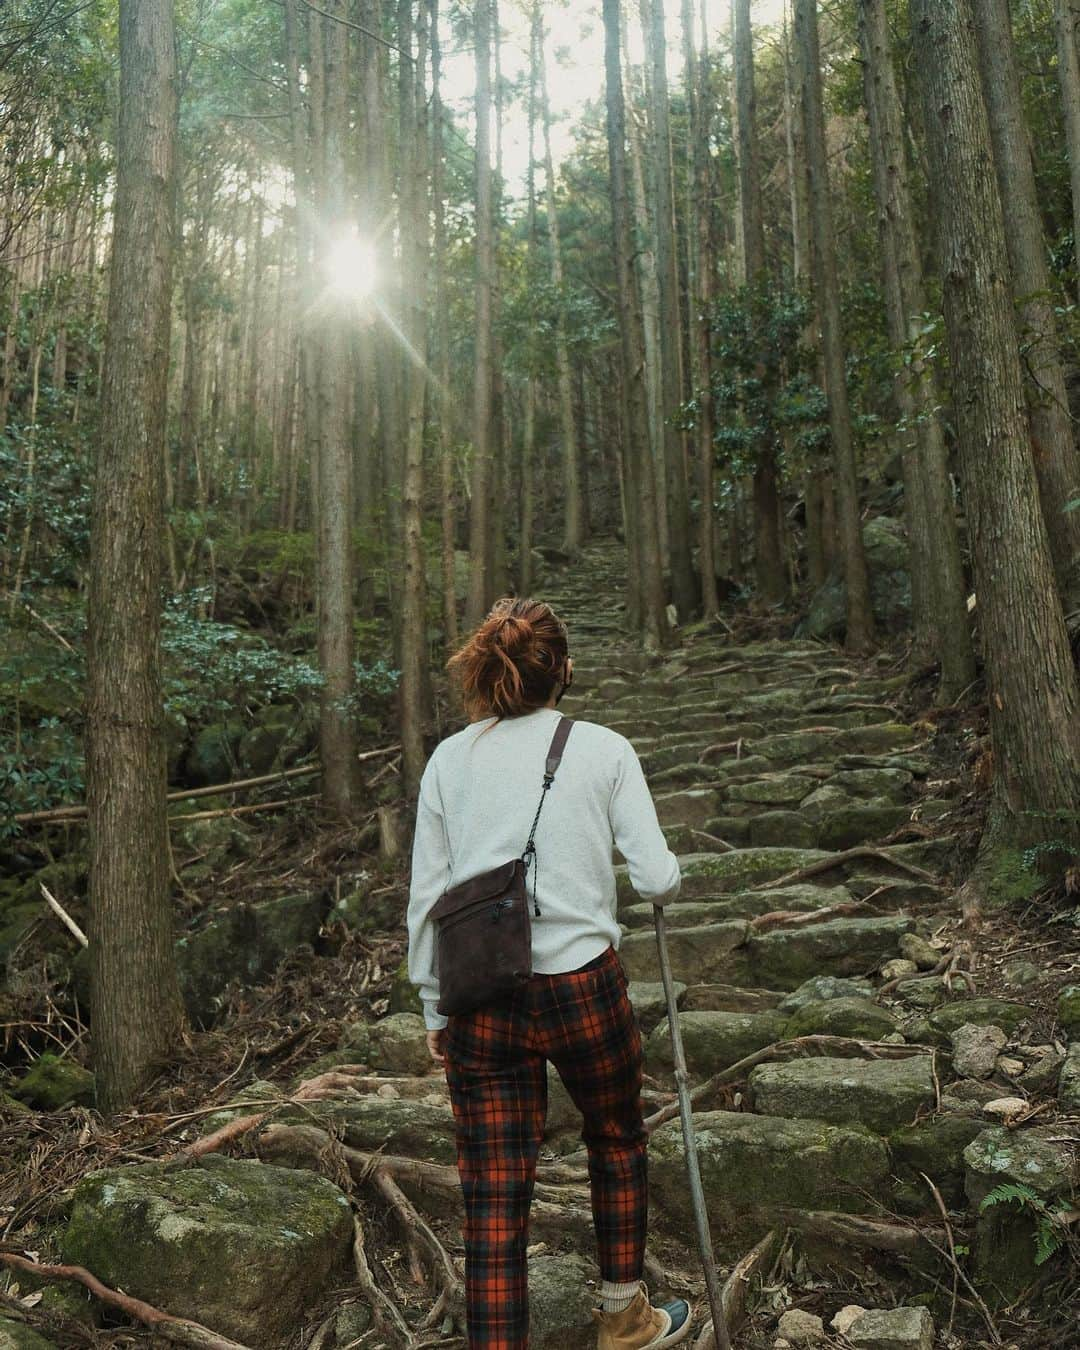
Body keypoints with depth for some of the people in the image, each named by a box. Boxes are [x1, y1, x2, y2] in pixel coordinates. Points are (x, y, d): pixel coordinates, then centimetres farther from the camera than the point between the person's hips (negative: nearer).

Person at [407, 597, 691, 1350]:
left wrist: (434, 1008, 13)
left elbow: (426, 898, 3)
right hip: (581, 983, -1)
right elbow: (657, 880, -7)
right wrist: (673, 875, 17)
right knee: (617, 1140, 25)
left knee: (494, 1199, 9)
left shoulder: (449, 760, 2)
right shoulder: (604, 750, -4)